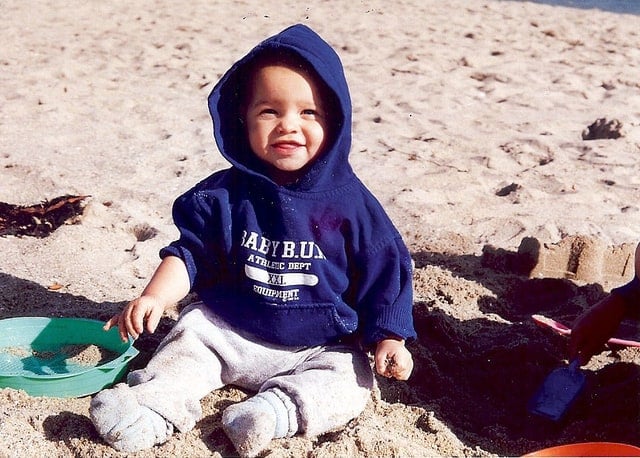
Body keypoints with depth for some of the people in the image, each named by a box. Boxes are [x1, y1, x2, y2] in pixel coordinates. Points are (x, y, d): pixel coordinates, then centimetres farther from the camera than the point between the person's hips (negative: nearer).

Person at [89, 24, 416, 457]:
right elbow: (192, 253, 0)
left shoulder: (349, 202, -10)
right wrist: (154, 297, -16)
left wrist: (389, 340, -9)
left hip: (319, 349, -2)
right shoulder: (224, 193, -5)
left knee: (349, 386, -23)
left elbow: (384, 271, -3)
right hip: (227, 331, 2)